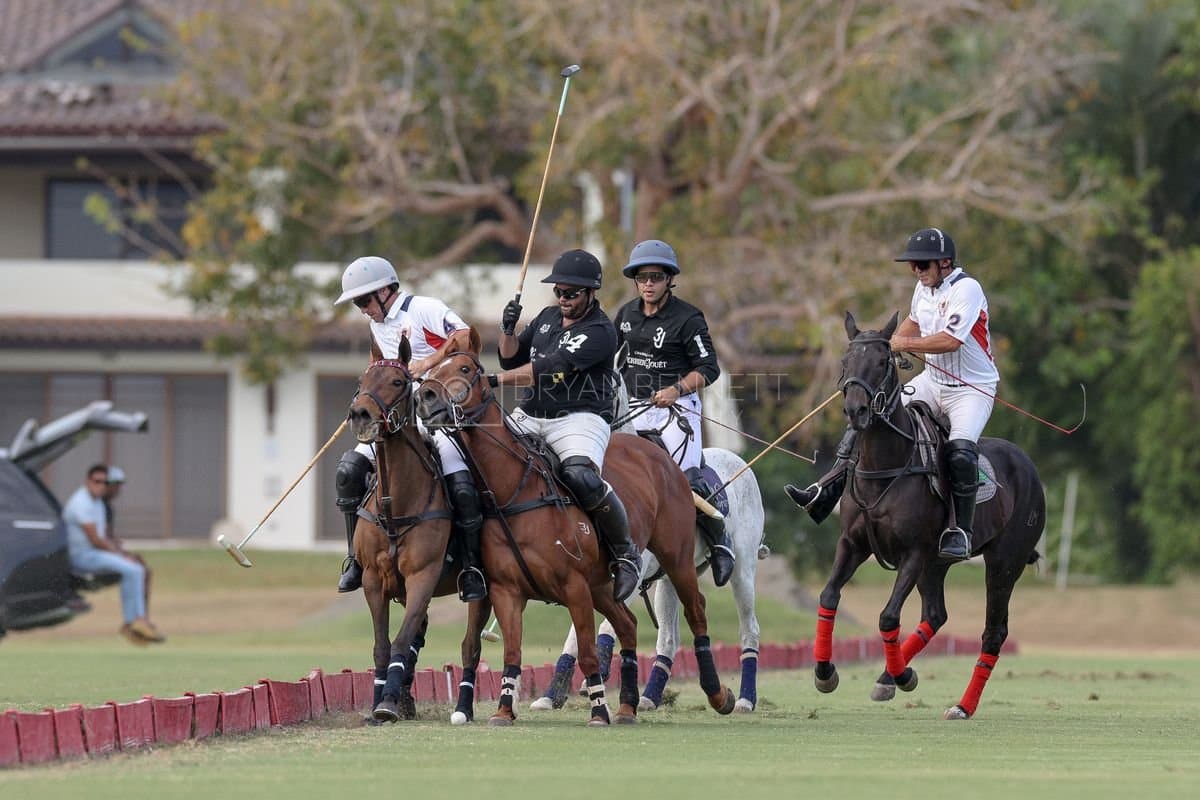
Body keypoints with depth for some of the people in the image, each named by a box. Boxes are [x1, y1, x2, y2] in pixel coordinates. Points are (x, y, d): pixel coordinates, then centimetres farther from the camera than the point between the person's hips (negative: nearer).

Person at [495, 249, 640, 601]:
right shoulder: (548, 317, 17)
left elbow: (552, 368, -21)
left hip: (579, 418, -8)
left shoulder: (599, 331, -10)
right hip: (529, 416, 8)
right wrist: (508, 331, 1)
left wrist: (495, 380, -27)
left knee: (581, 477, -34)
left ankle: (626, 553, -15)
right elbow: (513, 359, 23)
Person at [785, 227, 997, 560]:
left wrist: (904, 344, -19)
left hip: (973, 387, -8)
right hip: (931, 380, 8)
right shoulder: (924, 287, 6)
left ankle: (961, 529, -21)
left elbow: (951, 340, -29)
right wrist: (888, 349, 13)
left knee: (960, 450, -31)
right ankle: (825, 493, -6)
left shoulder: (966, 289, -19)